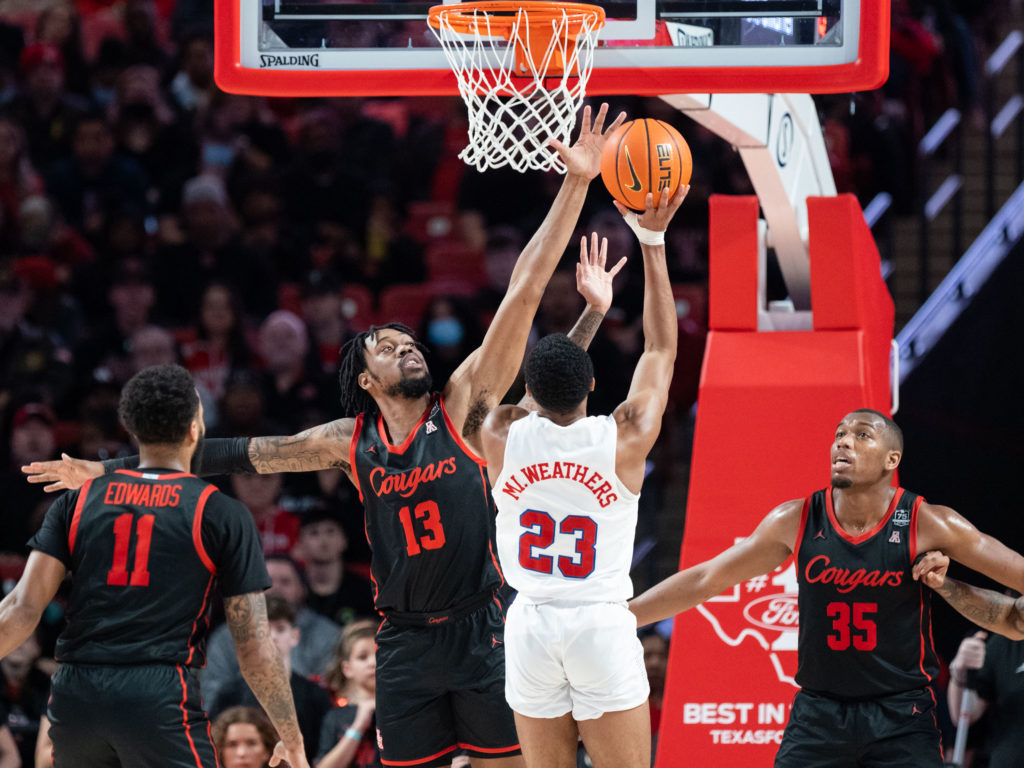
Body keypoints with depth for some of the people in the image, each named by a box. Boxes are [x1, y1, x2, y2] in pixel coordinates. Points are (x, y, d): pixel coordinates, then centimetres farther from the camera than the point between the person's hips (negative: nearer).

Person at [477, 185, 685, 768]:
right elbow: (662, 348, 3)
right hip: (602, 625, -2)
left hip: (531, 626, 2)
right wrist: (653, 241, 5)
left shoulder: (503, 437, -5)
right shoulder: (623, 441, -9)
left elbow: (547, 398, 18)